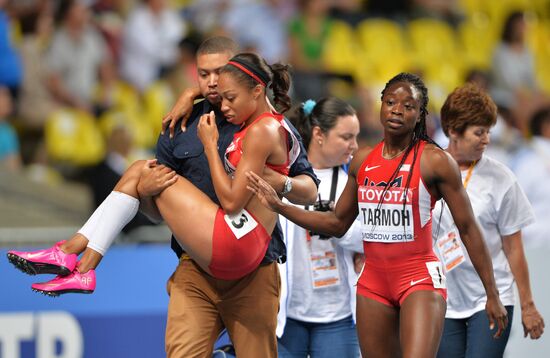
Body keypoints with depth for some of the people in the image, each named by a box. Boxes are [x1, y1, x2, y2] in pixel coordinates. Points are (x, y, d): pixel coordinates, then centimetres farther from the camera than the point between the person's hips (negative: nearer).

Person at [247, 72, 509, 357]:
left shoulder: (434, 161, -7)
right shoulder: (363, 161, 8)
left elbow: (468, 229, -4)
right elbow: (337, 223, 19)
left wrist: (492, 295, -5)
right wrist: (278, 206, 10)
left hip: (420, 280, -6)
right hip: (373, 282, 6)